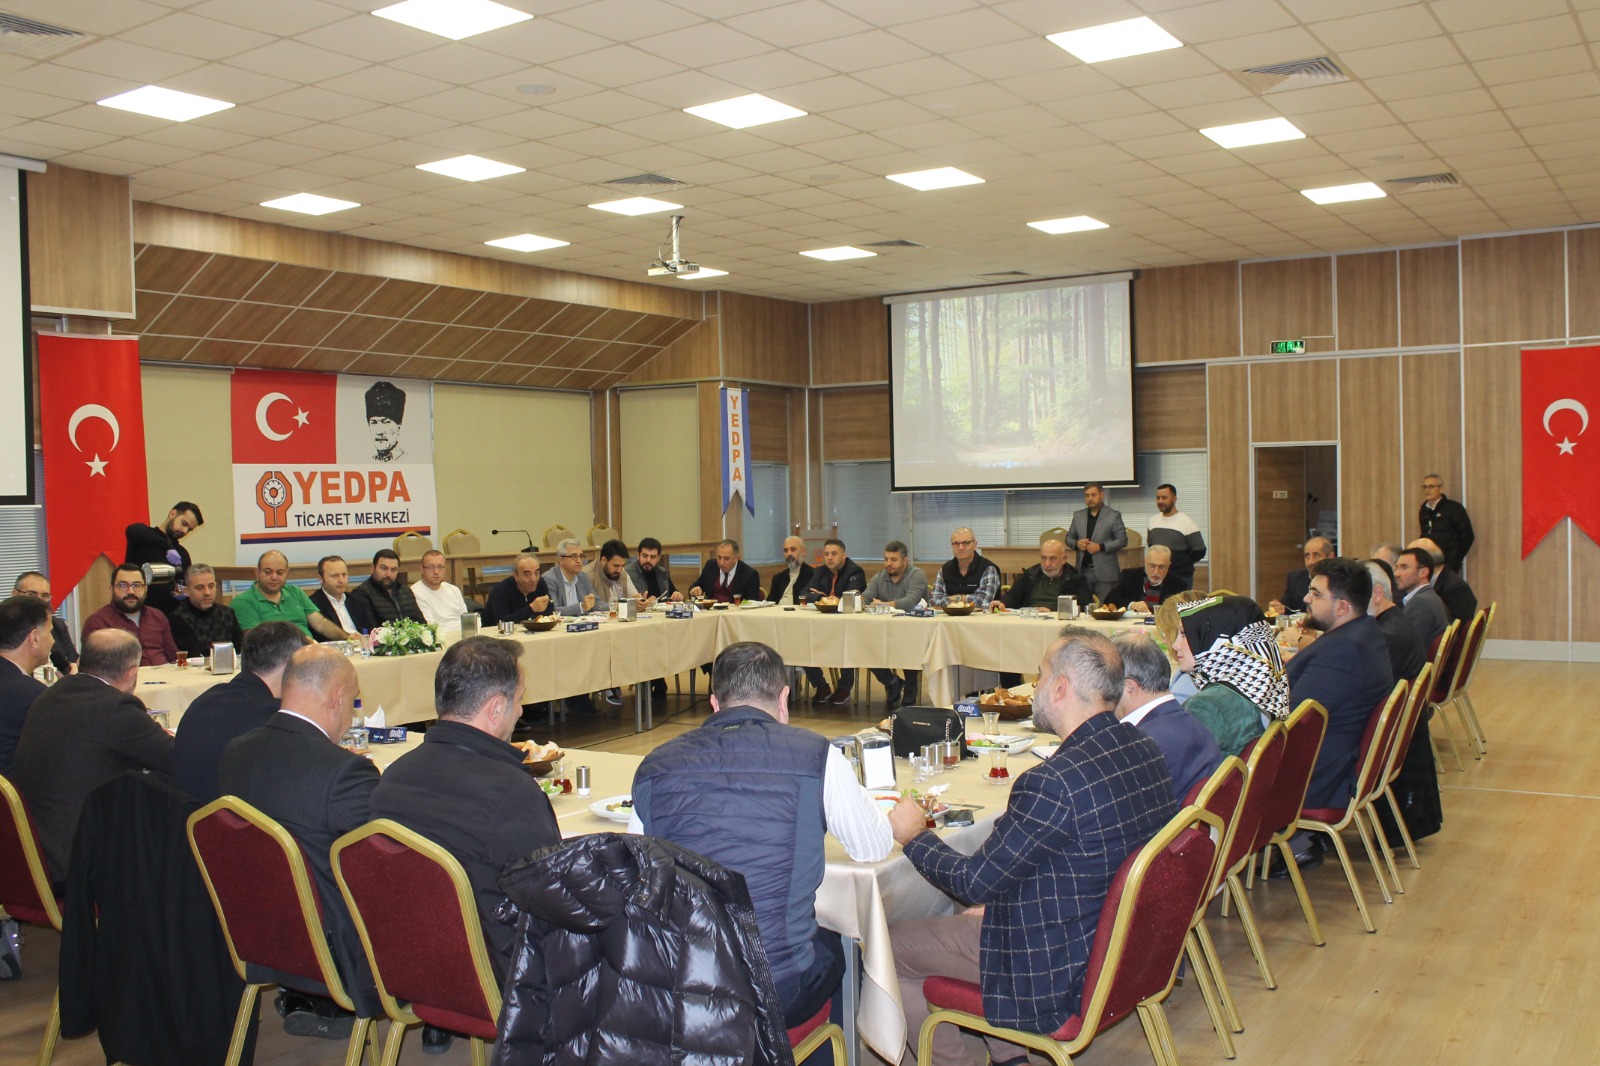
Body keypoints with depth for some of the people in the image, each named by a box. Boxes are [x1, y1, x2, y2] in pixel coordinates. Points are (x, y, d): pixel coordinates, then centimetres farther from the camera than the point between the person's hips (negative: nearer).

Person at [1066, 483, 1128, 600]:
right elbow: (1069, 537, 17)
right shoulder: (1078, 515, 12)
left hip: (1105, 572, -4)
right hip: (1083, 570, 4)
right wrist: (1076, 543, -6)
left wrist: (1101, 547, -15)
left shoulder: (1113, 515, 0)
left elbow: (1122, 540, -3)